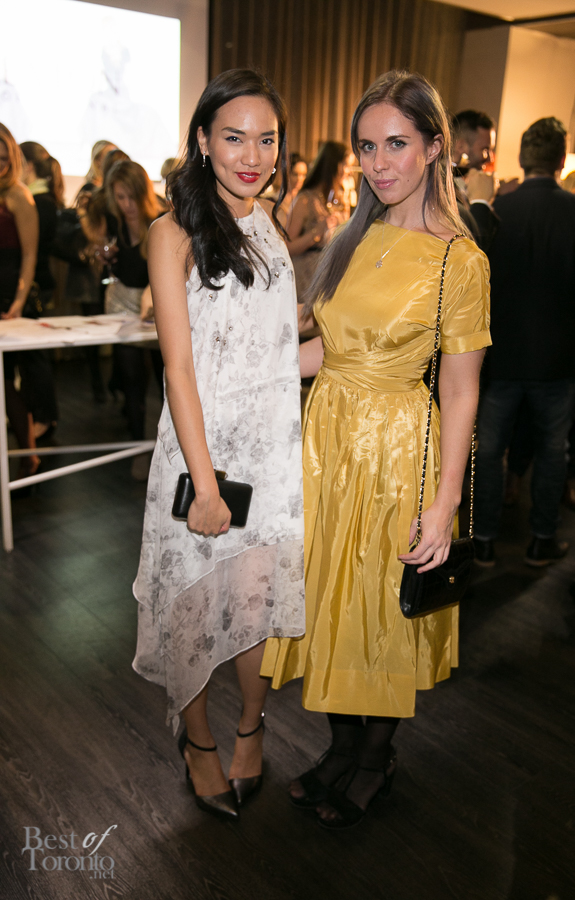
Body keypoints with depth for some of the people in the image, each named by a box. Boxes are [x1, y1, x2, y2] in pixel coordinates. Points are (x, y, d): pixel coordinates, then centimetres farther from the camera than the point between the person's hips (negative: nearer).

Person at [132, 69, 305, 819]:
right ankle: (198, 737, 34)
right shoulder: (177, 233, -8)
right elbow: (179, 366, -14)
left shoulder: (273, 227, 10)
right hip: (204, 446, -4)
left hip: (274, 445, 5)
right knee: (196, 597, 9)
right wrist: (207, 486, -16)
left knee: (260, 593, 13)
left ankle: (252, 724, 38)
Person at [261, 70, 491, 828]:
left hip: (396, 449, -6)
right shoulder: (354, 239, 8)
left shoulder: (459, 261, -11)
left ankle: (375, 760, 35)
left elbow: (460, 391, -13)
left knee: (382, 606, 9)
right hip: (327, 436, 6)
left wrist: (445, 502, -15)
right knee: (329, 599, 15)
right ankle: (342, 747, 38)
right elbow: (331, 346, 11)